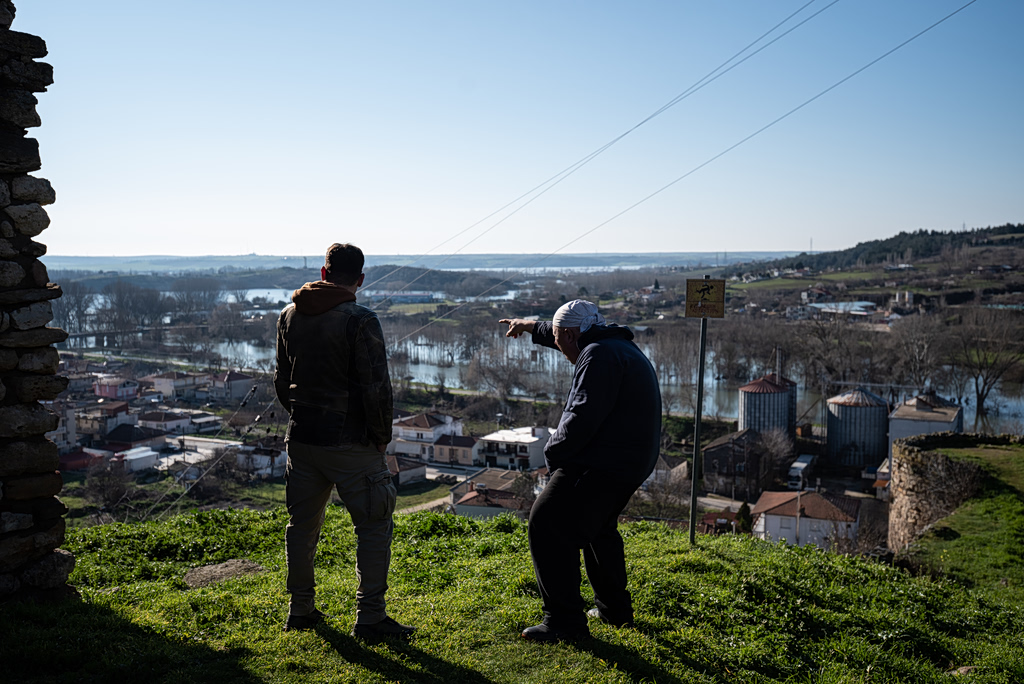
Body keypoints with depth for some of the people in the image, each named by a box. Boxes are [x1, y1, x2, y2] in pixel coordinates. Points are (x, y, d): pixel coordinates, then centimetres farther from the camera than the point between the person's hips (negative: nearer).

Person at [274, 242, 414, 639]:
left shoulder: (290, 315, 6)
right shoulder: (359, 320, -15)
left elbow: (282, 379, 14)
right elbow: (376, 387, -17)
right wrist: (382, 436, -3)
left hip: (301, 439, 7)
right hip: (350, 443, -6)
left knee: (302, 524, 18)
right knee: (374, 525, 4)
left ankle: (300, 610, 29)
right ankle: (369, 617, 5)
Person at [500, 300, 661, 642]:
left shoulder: (599, 356, -17)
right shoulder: (618, 345, 16)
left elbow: (582, 418, -25)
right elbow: (579, 337, 36)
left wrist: (553, 452, -10)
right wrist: (533, 327, 46)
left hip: (601, 467, -11)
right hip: (632, 464, 11)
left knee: (548, 527, -7)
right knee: (599, 527, 28)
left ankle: (564, 620, -6)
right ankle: (614, 607, 35)